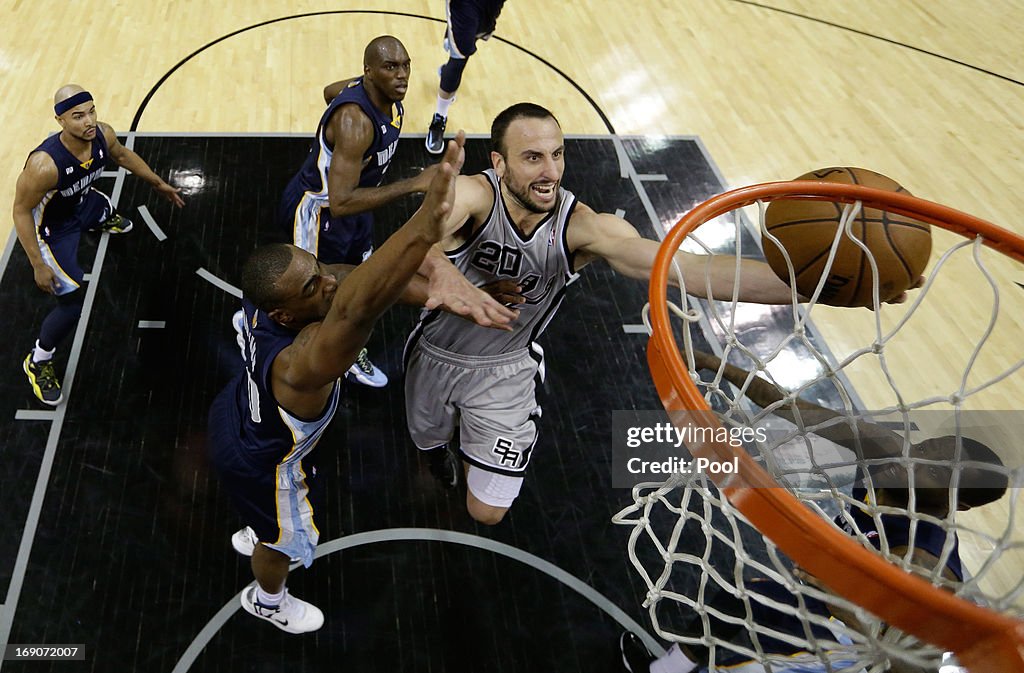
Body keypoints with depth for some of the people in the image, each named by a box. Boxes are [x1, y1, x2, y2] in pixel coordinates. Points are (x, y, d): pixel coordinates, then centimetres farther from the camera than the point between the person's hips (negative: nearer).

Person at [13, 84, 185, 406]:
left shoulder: (102, 135, -25)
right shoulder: (44, 165, -44)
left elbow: (121, 154, 0)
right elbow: (21, 211, -29)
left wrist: (157, 183, 10)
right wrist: (38, 265, -28)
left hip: (82, 203, 7)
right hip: (53, 227, -7)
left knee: (105, 208, 41)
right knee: (72, 306, -10)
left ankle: (104, 220, 82)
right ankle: (38, 362, 15)